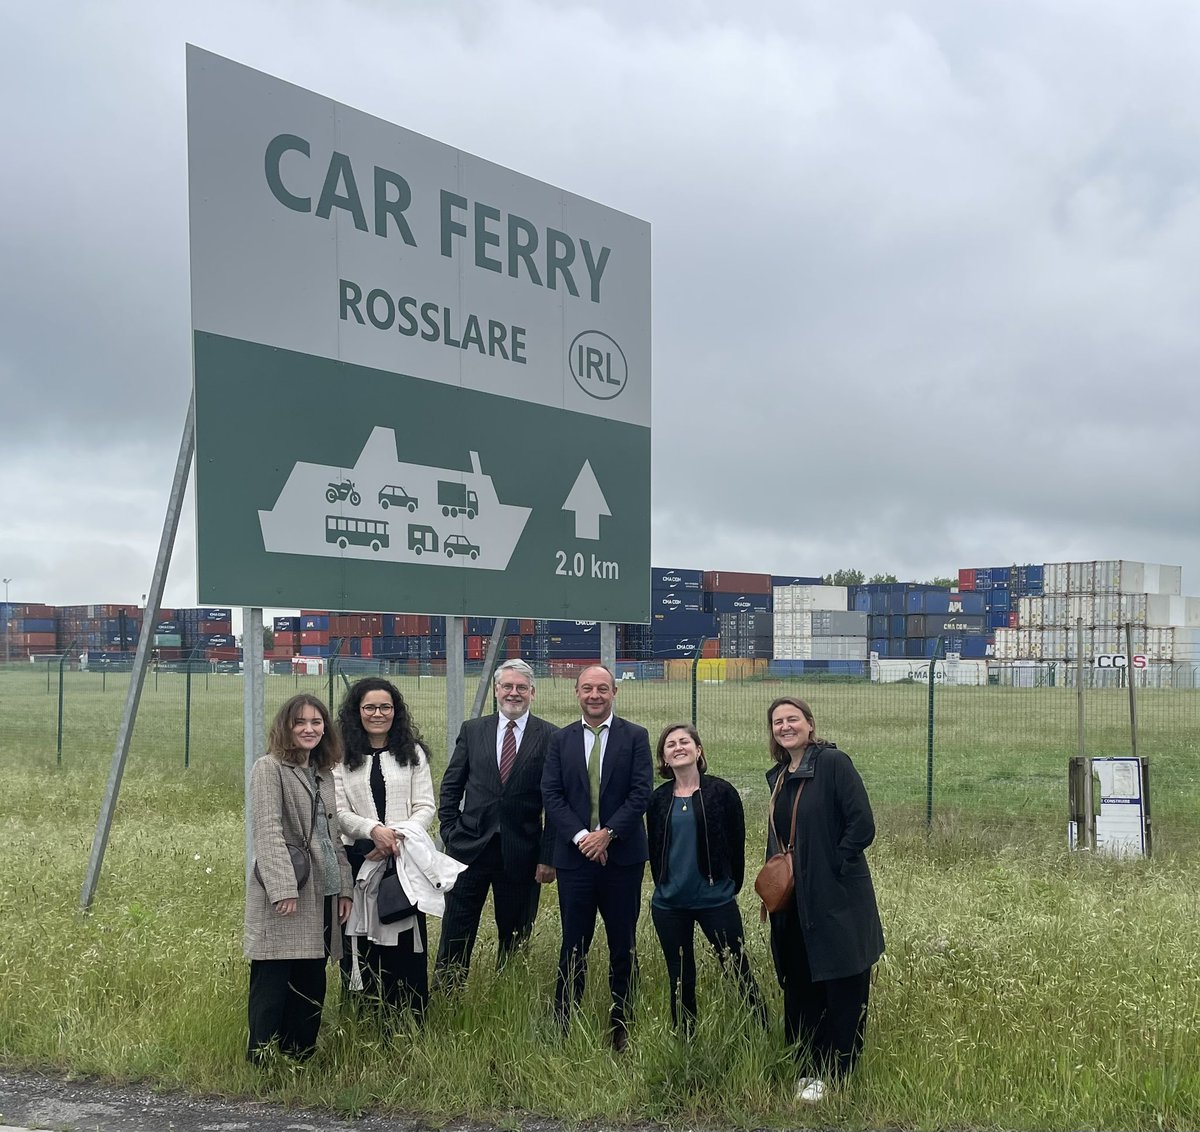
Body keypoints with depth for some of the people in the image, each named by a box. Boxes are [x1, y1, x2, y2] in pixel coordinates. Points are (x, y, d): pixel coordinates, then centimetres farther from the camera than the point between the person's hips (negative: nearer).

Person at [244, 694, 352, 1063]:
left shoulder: (325, 773, 17)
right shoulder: (269, 768, -6)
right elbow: (268, 830, -15)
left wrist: (344, 887, 14)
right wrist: (283, 888, -22)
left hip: (322, 894, 7)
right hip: (283, 894, -7)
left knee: (311, 984, 10)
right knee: (271, 983, -3)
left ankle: (302, 1064, 19)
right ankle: (259, 1065, 4)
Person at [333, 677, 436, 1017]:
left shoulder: (413, 754, 9)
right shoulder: (342, 757, 6)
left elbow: (425, 807, 4)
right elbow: (339, 812, -1)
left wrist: (398, 836, -14)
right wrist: (374, 830, -19)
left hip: (405, 858, 0)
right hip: (359, 860, 0)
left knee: (406, 946, 0)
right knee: (363, 949, 3)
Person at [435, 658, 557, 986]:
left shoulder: (550, 737, -2)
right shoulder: (472, 731, 7)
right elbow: (450, 787, 10)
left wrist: (548, 856, -6)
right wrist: (450, 833, 0)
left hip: (521, 854, -1)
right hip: (469, 848, 2)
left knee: (515, 940, 10)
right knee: (455, 939, 5)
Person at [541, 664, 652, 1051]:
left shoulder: (635, 737, 2)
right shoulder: (561, 740, 7)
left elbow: (641, 793, -6)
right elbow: (551, 795, 0)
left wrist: (608, 833, -15)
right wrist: (580, 837, -12)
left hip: (622, 856, -1)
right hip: (575, 856, 1)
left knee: (622, 946, 8)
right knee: (574, 945, 5)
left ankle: (621, 1029, 18)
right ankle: (562, 1026, 12)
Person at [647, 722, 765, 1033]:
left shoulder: (721, 792, -3)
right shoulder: (658, 799, 5)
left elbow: (736, 844, 1)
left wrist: (731, 888, 4)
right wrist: (665, 886, 12)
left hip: (715, 900, -3)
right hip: (669, 904, 3)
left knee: (739, 971, 0)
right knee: (680, 981, 11)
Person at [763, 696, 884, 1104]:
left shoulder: (833, 763, -11)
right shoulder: (778, 776, 11)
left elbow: (862, 825, -16)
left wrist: (832, 867, -13)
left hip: (837, 901, -7)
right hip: (793, 905, 7)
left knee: (843, 992, 3)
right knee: (800, 989, 12)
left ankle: (833, 1074, 15)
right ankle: (808, 1068, 25)